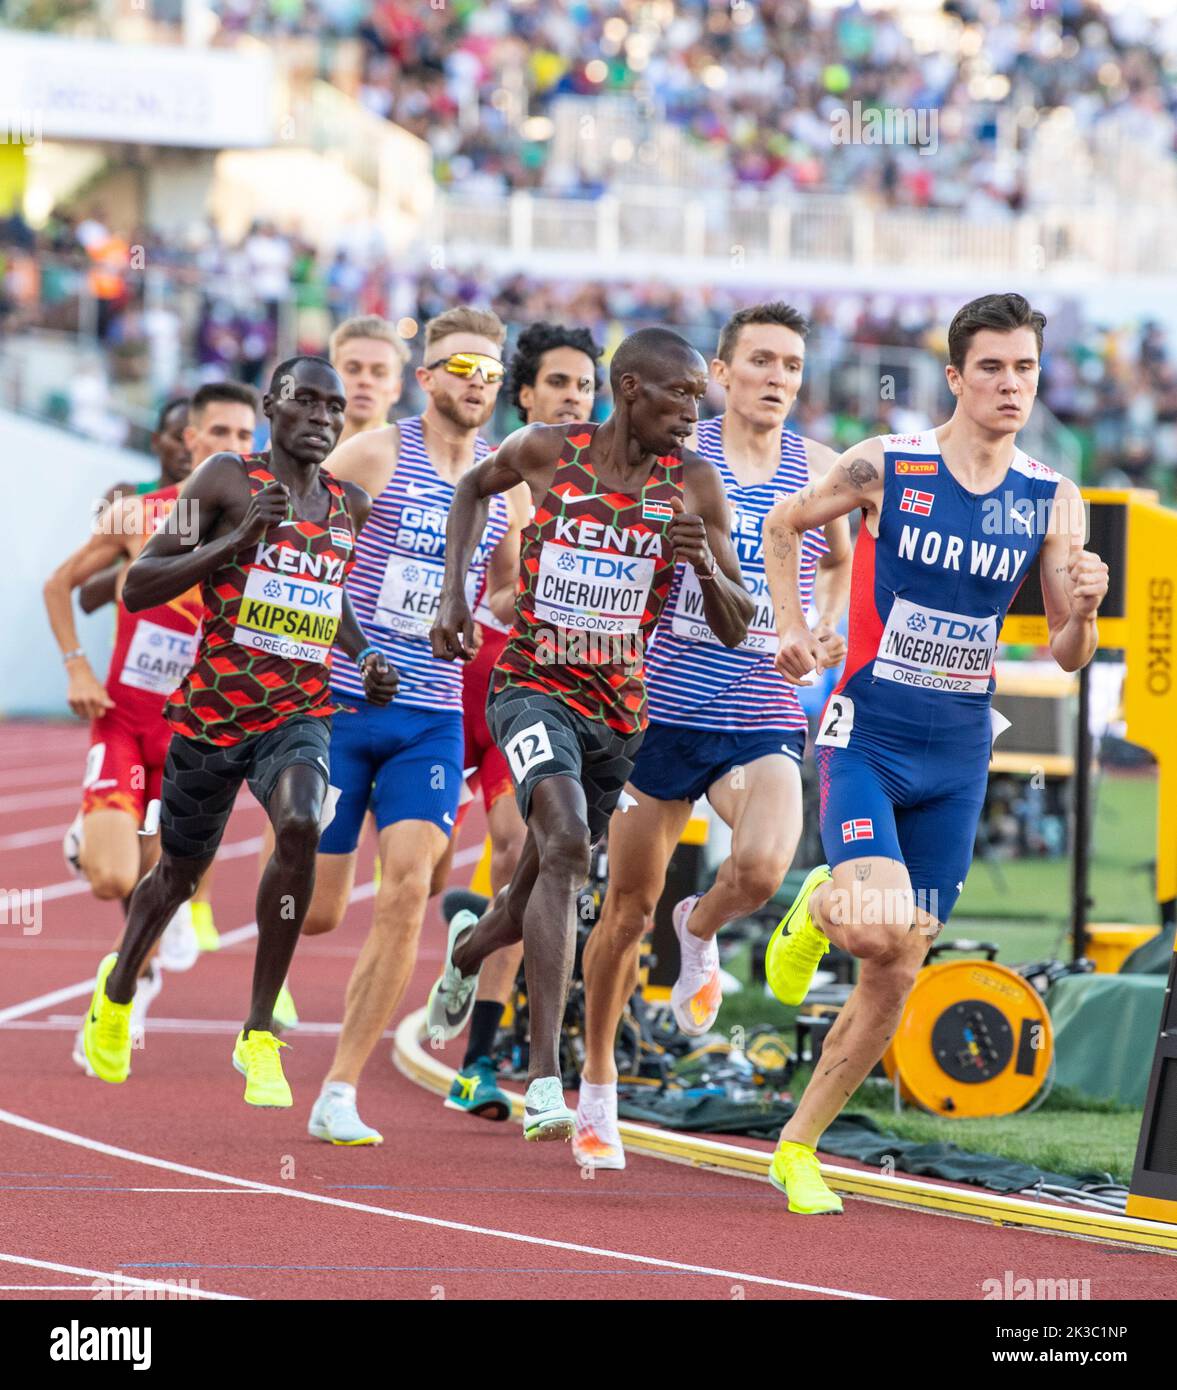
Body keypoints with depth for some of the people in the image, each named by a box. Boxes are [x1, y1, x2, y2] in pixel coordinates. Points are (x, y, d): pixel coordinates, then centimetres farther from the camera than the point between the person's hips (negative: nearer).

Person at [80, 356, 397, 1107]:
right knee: (180, 870, 16)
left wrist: (368, 657, 8)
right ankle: (119, 987, 51)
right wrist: (236, 539, -22)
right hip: (212, 711, -2)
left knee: (300, 825, -29)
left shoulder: (352, 507, 7)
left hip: (299, 713, 2)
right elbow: (138, 586, -12)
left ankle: (260, 1036, -19)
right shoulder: (228, 479, -8)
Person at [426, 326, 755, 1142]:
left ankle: (470, 946, 55)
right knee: (565, 842, -28)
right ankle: (545, 1079, -31)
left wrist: (705, 566, -21)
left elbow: (736, 631, 0)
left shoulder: (695, 484, -3)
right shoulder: (547, 452, -6)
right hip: (534, 684, -4)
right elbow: (475, 490, 18)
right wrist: (454, 594, 7)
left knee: (545, 883, 16)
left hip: (621, 707, 4)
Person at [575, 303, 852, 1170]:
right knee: (630, 907, 6)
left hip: (765, 721, 1)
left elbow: (837, 561, 24)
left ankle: (700, 932, 11)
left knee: (763, 869, -26)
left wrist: (826, 631, 9)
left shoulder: (818, 468, 5)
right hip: (665, 709, -1)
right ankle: (598, 1090, 25)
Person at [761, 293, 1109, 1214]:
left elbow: (1068, 656, 4)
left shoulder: (1052, 502, 0)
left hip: (958, 756, 4)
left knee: (896, 979, 6)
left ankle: (798, 1150, 21)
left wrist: (1083, 611, -17)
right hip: (868, 735, -4)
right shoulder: (886, 467, -8)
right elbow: (782, 525, 10)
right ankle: (819, 910, 12)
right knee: (882, 927, -26)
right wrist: (793, 628, 0)